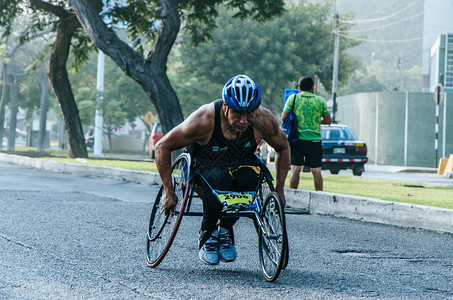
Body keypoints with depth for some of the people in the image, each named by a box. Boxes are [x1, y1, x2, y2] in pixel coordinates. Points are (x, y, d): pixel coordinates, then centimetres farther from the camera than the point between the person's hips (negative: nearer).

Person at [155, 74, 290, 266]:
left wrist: (279, 190, -4)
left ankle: (226, 229, -8)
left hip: (238, 165, 3)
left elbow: (283, 148, 0)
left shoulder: (264, 121, -22)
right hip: (203, 167, -3)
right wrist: (169, 193, -17)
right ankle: (207, 233, -11)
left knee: (250, 177, -34)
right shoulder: (204, 120, -30)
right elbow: (162, 147, -18)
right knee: (219, 180, -38)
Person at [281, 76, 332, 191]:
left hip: (297, 139, 0)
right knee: (316, 171, 5)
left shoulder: (293, 98, -1)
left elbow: (283, 117, -4)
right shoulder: (320, 100, 2)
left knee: (295, 170, 1)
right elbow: (328, 121, 6)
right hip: (315, 140, 0)